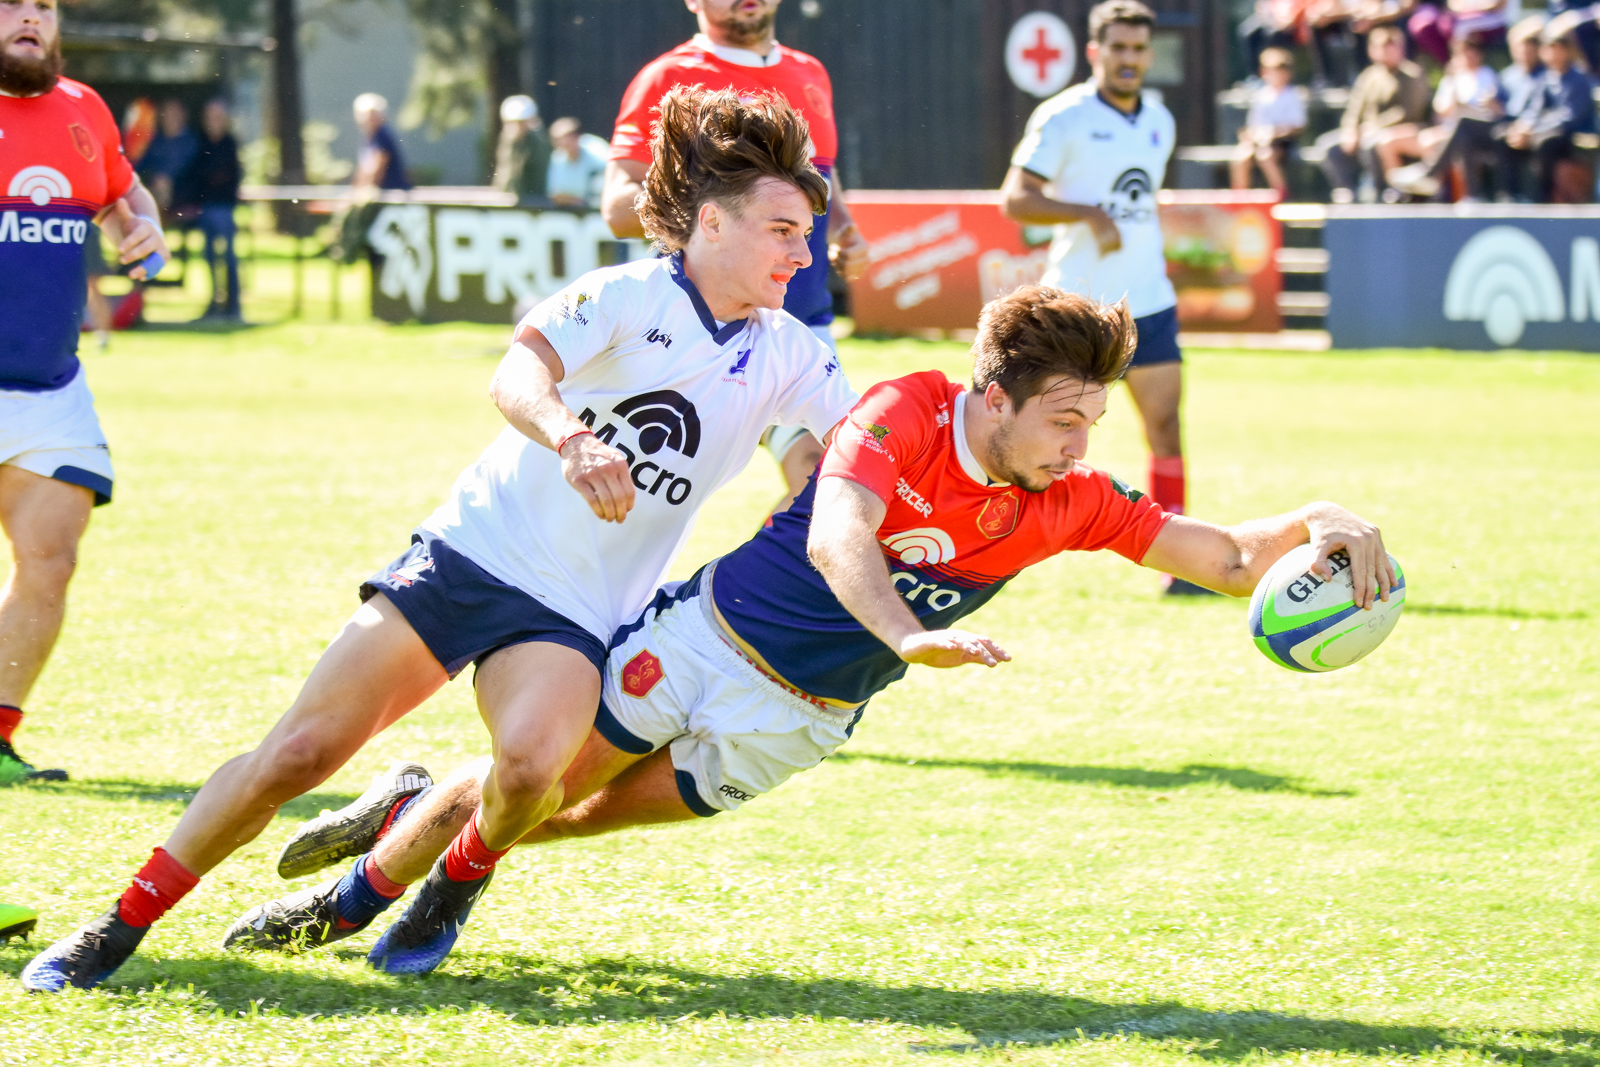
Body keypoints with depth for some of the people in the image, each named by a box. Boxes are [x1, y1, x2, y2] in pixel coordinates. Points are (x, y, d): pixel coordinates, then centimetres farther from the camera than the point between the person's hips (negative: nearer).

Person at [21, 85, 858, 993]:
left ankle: (466, 870, 4)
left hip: (572, 613, 2)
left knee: (531, 761, -30)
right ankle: (122, 926, 6)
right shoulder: (628, 296, -9)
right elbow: (516, 375, -26)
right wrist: (570, 439, -46)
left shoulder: (787, 355, 5)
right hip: (471, 549, -2)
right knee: (300, 753, -8)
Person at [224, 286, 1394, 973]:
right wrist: (908, 637, -60)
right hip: (710, 635, -4)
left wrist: (1312, 524, -33)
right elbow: (836, 540, -43)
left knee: (594, 815, 10)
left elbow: (1224, 558, -12)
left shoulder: (1072, 503, -12)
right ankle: (349, 895, 26)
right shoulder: (905, 413, -27)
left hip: (800, 716, 4)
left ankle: (414, 816, 36)